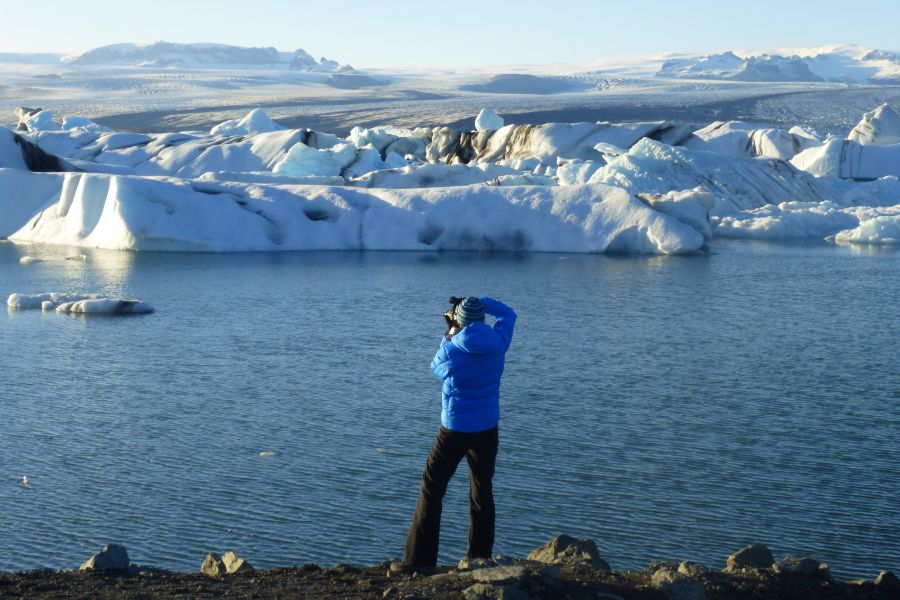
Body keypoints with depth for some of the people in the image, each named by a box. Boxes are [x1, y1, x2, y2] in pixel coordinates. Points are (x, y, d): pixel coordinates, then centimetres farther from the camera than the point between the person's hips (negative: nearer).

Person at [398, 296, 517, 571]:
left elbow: (436, 367, 8)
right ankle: (480, 556, 15)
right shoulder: (497, 344, -6)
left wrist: (449, 335, 15)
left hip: (455, 429, -4)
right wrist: (478, 301, 10)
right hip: (488, 429, 4)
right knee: (482, 491, 14)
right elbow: (508, 314, 14)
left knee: (431, 491, 4)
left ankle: (419, 559, 1)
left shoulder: (450, 351, -16)